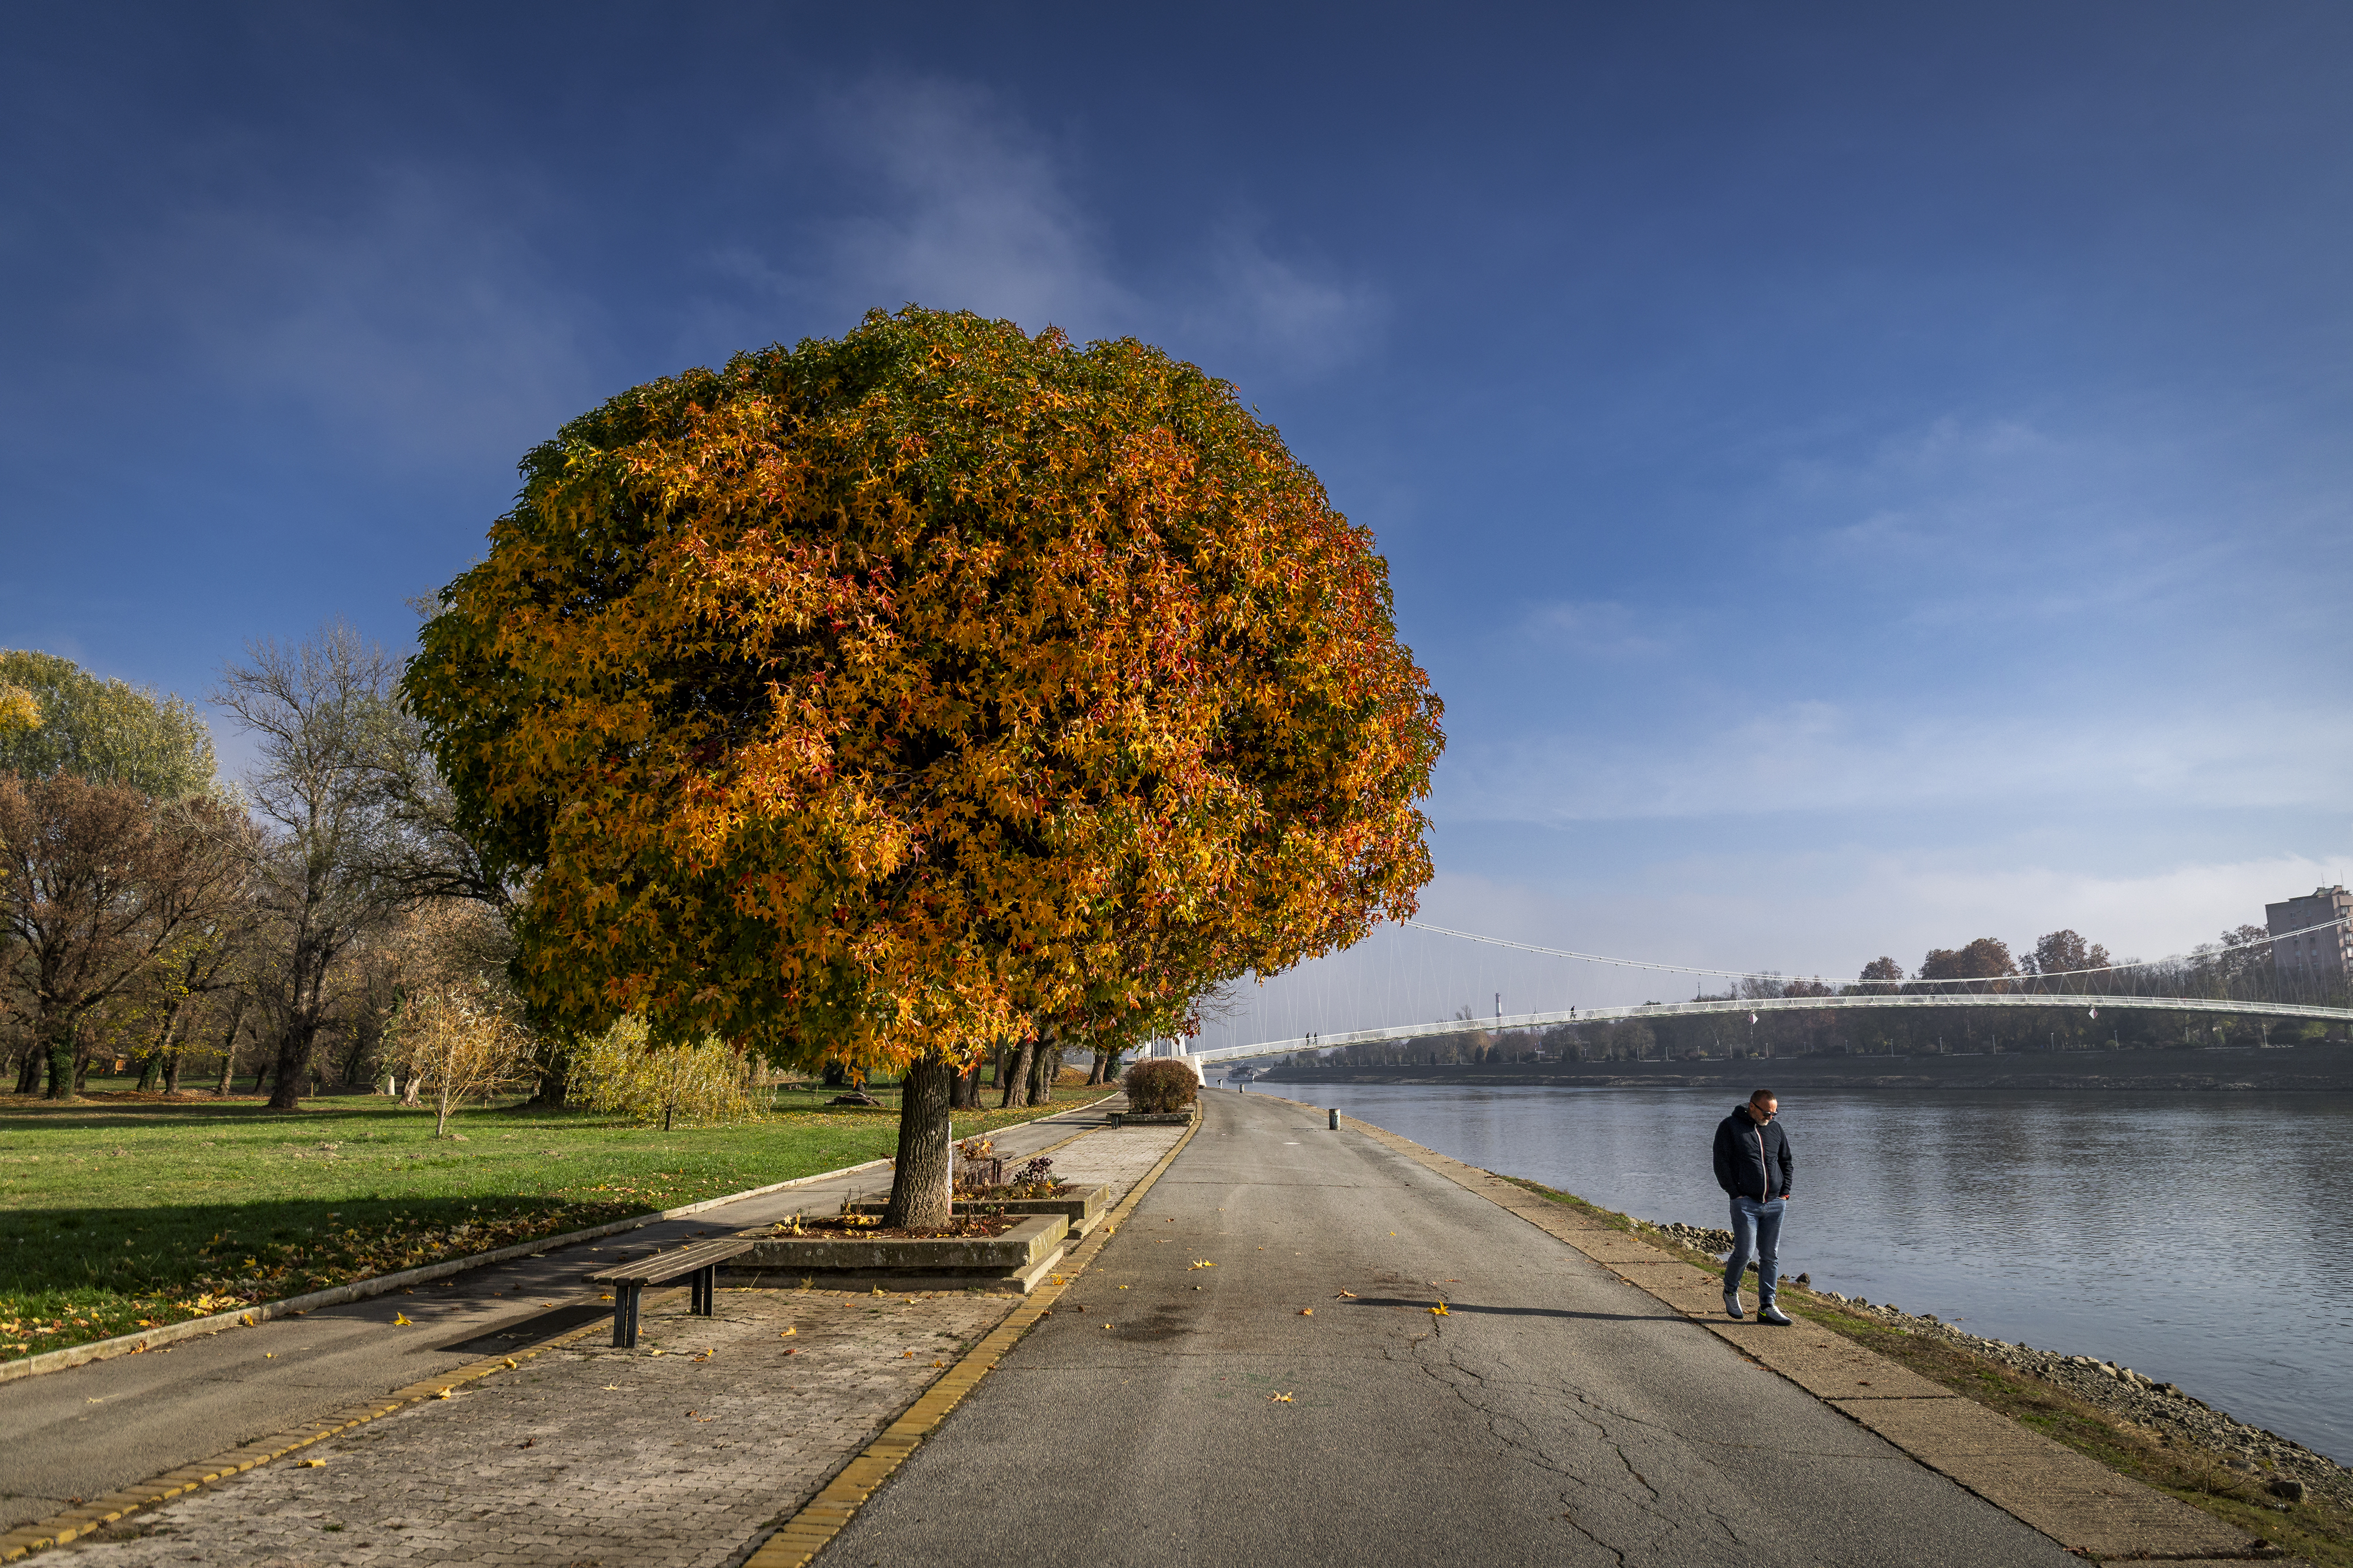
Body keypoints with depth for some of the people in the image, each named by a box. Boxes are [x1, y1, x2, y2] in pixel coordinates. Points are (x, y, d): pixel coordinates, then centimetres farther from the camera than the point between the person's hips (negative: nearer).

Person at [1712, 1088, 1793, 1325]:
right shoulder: (1730, 1127, -3)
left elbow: (1787, 1162, 22)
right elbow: (1721, 1163, -6)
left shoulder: (1776, 1129, 13)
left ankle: (1767, 1307, 11)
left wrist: (1785, 1192, 9)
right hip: (1746, 1203, -5)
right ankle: (1731, 1291, 17)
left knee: (1771, 1256, 5)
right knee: (1743, 1253, -9)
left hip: (1775, 1204, 5)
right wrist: (1736, 1194, -10)